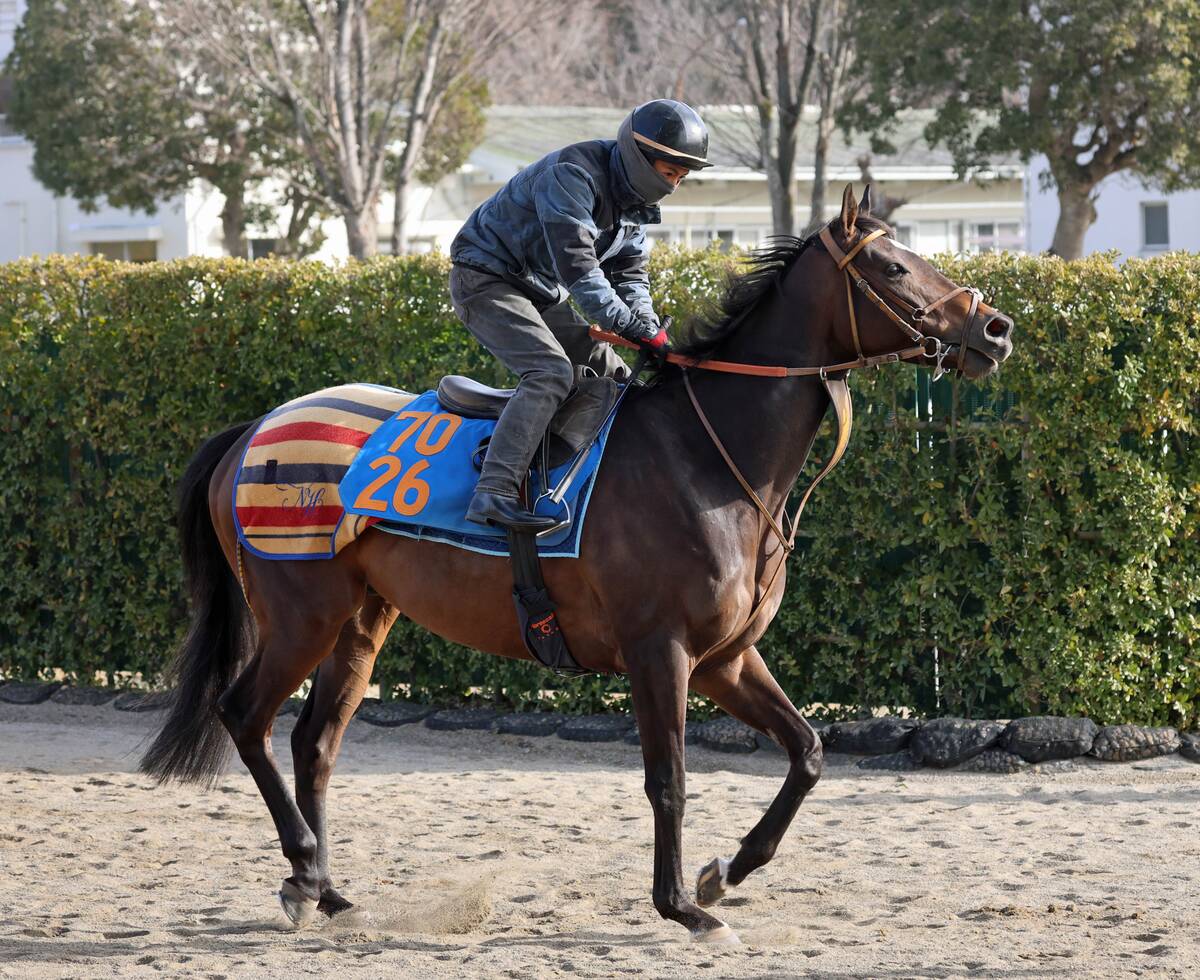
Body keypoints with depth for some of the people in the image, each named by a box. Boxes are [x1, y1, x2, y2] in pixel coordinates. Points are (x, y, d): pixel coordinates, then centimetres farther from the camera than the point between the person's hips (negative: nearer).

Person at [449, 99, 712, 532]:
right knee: (551, 372, -29)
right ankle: (493, 493, -39)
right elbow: (576, 265, -33)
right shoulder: (574, 175, -27)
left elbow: (628, 273, 7)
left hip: (541, 292, 10)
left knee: (614, 375, 9)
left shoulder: (635, 196, 4)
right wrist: (636, 328, -33)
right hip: (486, 280, -10)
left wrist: (649, 328, -13)